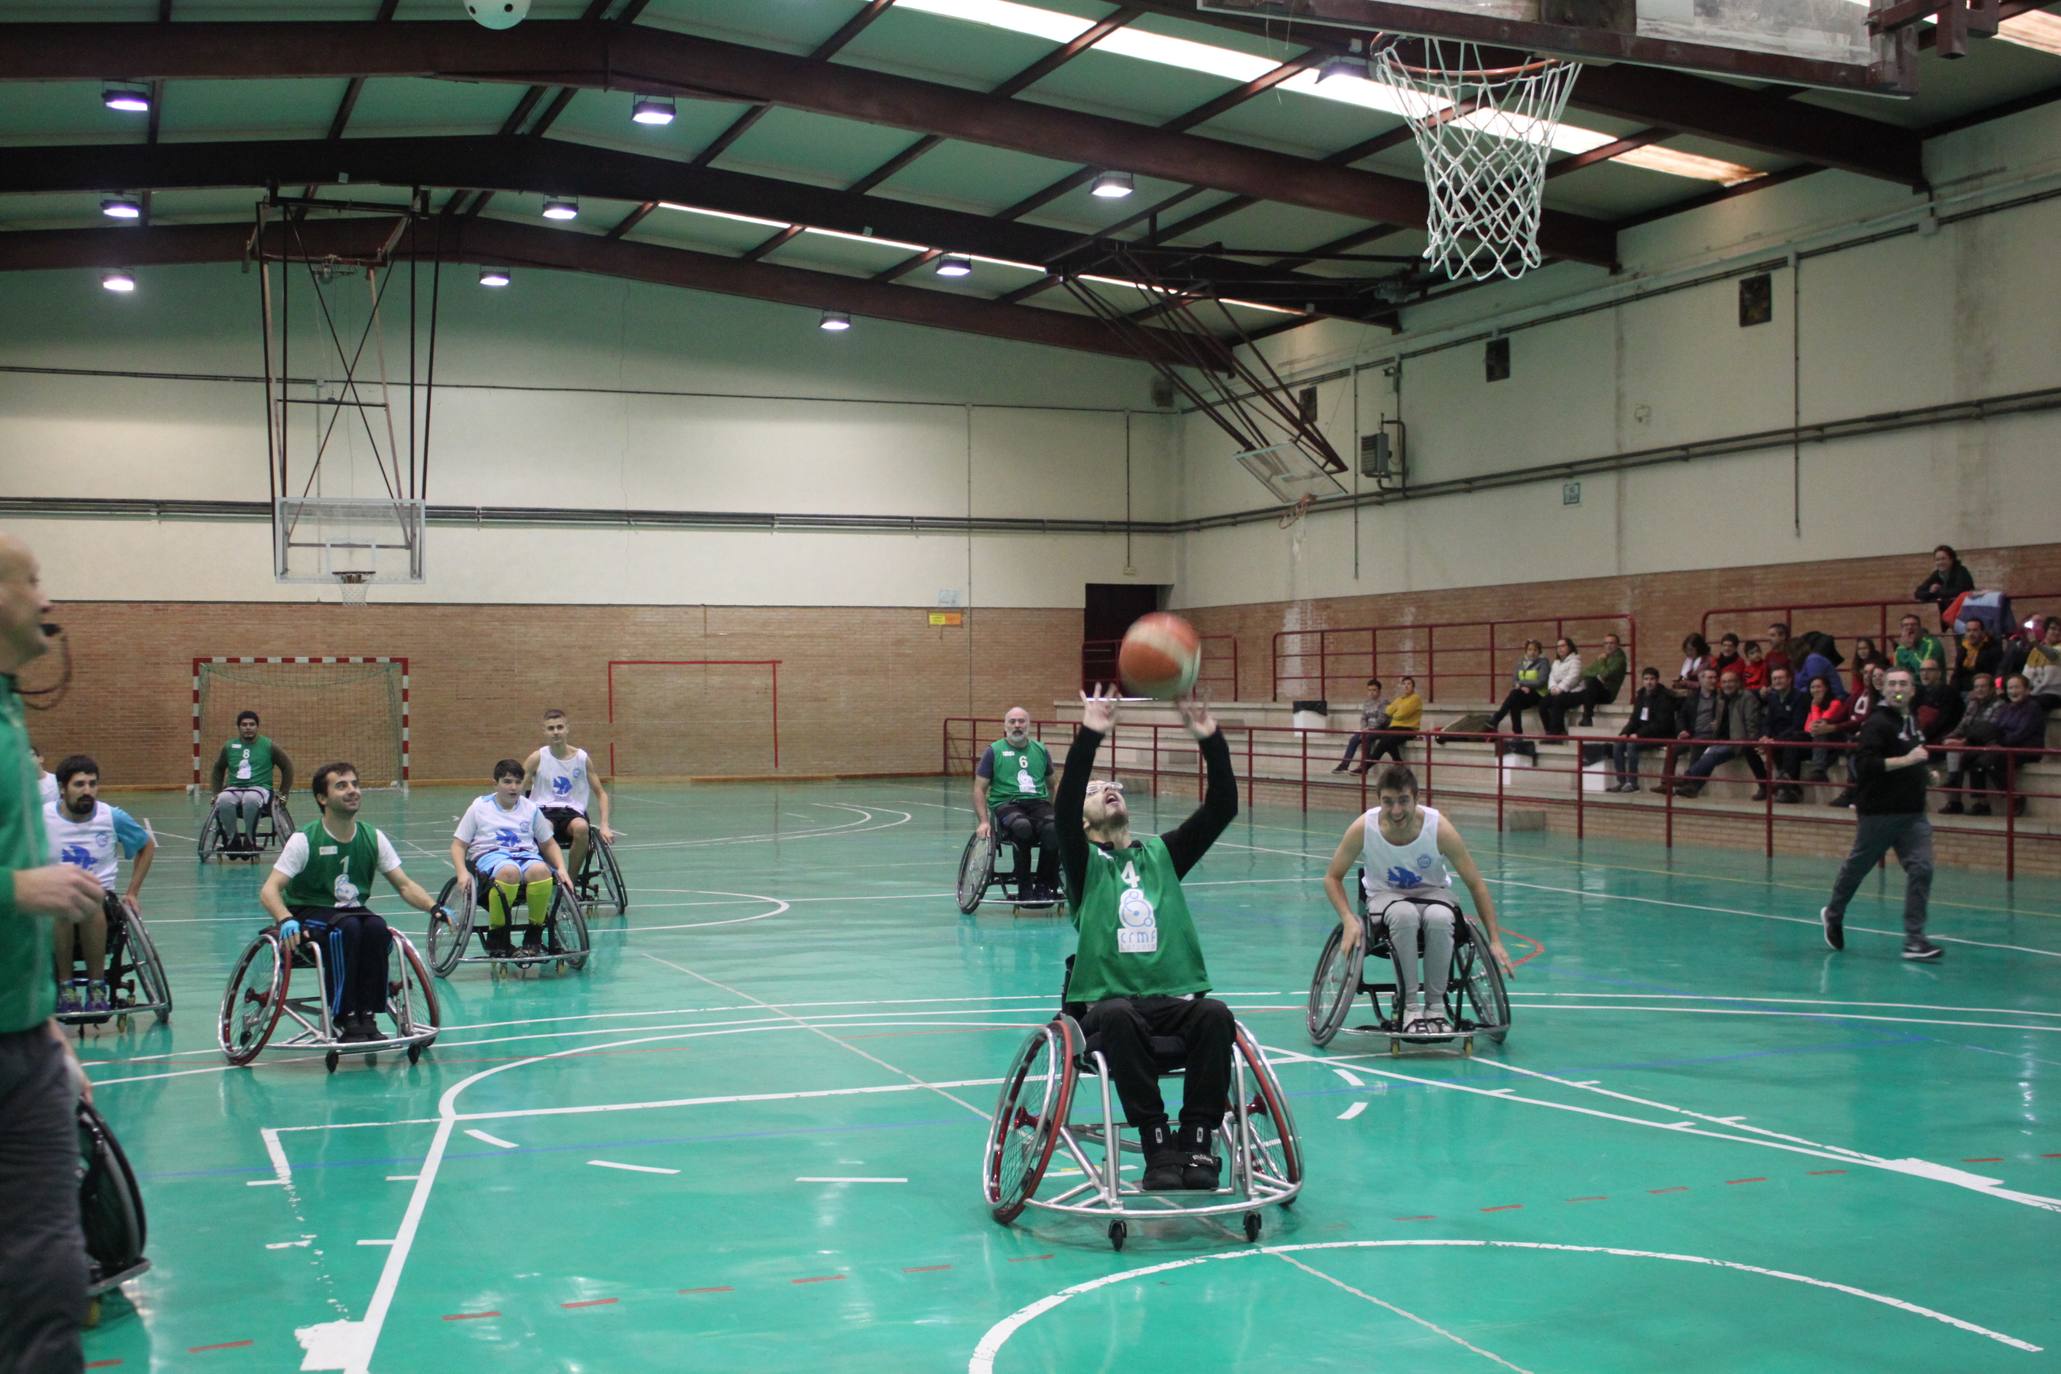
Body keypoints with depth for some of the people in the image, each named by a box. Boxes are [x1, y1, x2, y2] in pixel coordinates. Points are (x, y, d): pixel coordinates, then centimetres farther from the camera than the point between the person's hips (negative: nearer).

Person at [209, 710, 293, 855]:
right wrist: (216, 792, 14)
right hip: (234, 788, 2)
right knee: (223, 801, -36)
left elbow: (287, 767, 12)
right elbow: (218, 770, 24)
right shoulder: (229, 747, 13)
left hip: (260, 788, -2)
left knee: (251, 800, -41)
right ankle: (232, 839, -17)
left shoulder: (268, 746, 7)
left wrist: (283, 793, 8)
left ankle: (250, 840, -22)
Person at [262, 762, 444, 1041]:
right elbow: (269, 890, -18)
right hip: (308, 915, -3)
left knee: (377, 927, -30)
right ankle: (344, 1018, -27)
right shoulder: (304, 840, -12)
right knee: (346, 927, -35)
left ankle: (367, 1014, -22)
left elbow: (404, 885, 4)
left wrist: (434, 908, -15)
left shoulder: (373, 838, 1)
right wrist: (285, 920, -40)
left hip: (352, 911, 4)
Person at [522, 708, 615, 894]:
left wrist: (604, 826, 0)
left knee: (581, 828, -37)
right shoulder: (537, 758, 3)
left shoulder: (582, 758, 6)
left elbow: (600, 793, 12)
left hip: (573, 811, 1)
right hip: (543, 811, -1)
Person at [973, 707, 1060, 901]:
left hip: (1039, 803, 3)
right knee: (1022, 827, -38)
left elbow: (1051, 785, 27)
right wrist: (984, 821, -6)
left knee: (1053, 829, -33)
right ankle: (1025, 889, -27)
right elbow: (979, 789, 7)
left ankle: (1046, 886, -18)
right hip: (1006, 805, -2)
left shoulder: (1040, 750, 18)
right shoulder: (994, 751, 9)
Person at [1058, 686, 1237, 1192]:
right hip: (1109, 998, -2)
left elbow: (1222, 807, 8)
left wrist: (1210, 741, -6)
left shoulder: (1163, 853, 21)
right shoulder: (1083, 862, 12)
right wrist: (1089, 738, -20)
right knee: (1119, 1017, -38)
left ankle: (1197, 1144, -29)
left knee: (1216, 1015, -31)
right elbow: (1063, 809, -10)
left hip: (1178, 997, 3)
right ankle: (1159, 1149, -34)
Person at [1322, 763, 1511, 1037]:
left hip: (1432, 893, 0)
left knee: (1440, 918, -37)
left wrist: (1495, 940, -14)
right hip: (1384, 895, 0)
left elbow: (1476, 885, -12)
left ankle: (1435, 1005, -18)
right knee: (1404, 915, -37)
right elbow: (1333, 878, -7)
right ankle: (1409, 1006, -24)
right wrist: (1349, 920, -24)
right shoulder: (1363, 829, -22)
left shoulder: (1439, 828, -23)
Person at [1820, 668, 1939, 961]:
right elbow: (1865, 764, -24)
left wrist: (1924, 772, 15)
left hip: (1912, 814, 7)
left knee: (1921, 869, -8)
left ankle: (1914, 940, -6)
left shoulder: (1910, 722, 14)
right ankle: (1833, 915, 33)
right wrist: (1906, 760, -27)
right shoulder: (1877, 723, -12)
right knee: (1856, 867, 8)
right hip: (1879, 813, -6)